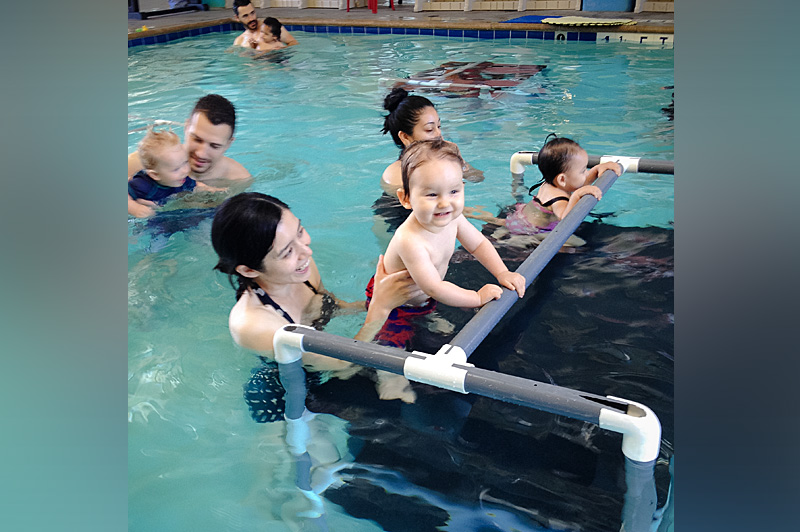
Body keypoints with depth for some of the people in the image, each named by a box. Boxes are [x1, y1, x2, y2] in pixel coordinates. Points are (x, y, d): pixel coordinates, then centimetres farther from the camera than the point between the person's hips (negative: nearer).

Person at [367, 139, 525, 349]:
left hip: (426, 299, 7)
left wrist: (502, 273, -10)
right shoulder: (410, 240, -42)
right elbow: (433, 288, -37)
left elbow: (478, 243, 1)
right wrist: (478, 297, -28)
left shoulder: (452, 217, -18)